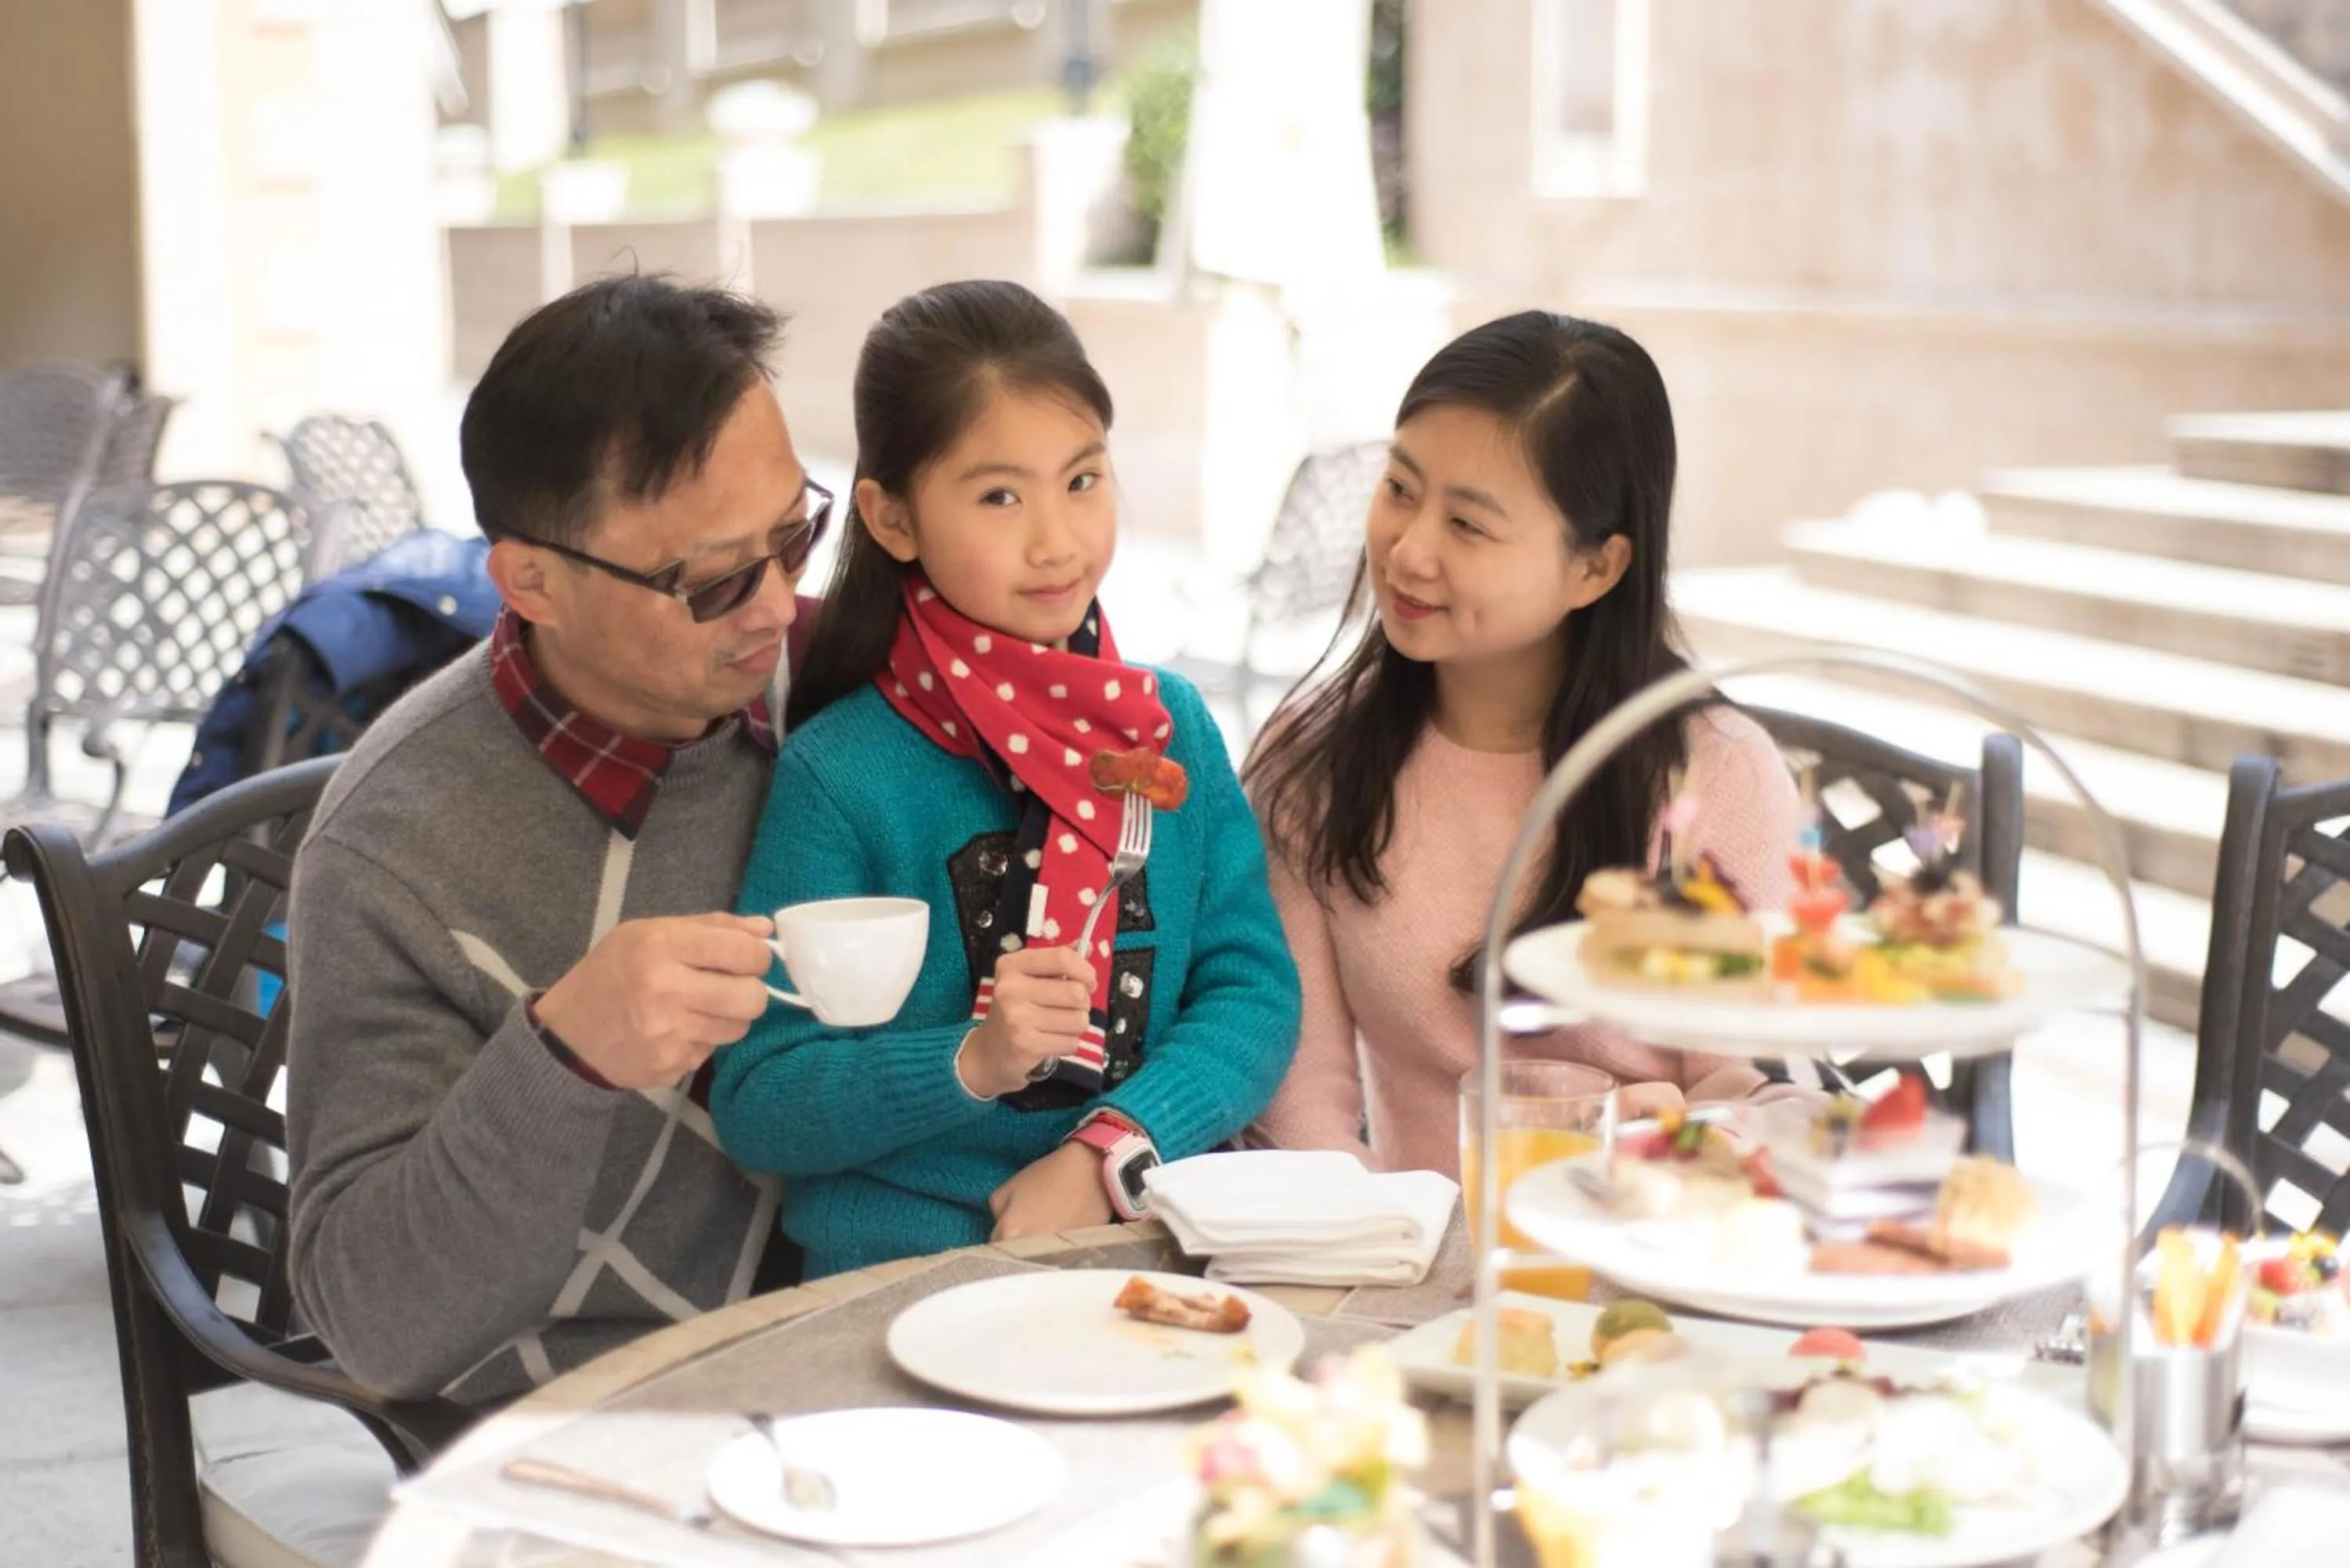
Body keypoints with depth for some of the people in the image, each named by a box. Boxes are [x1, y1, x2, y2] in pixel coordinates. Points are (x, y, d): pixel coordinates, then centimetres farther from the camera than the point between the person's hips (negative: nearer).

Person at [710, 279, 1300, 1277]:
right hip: (901, 1290, -3)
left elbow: (1254, 989, 3)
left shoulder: (1171, 727, 8)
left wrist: (1110, 1153, -12)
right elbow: (753, 1110, -5)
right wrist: (972, 1063, -19)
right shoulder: (836, 775, -5)